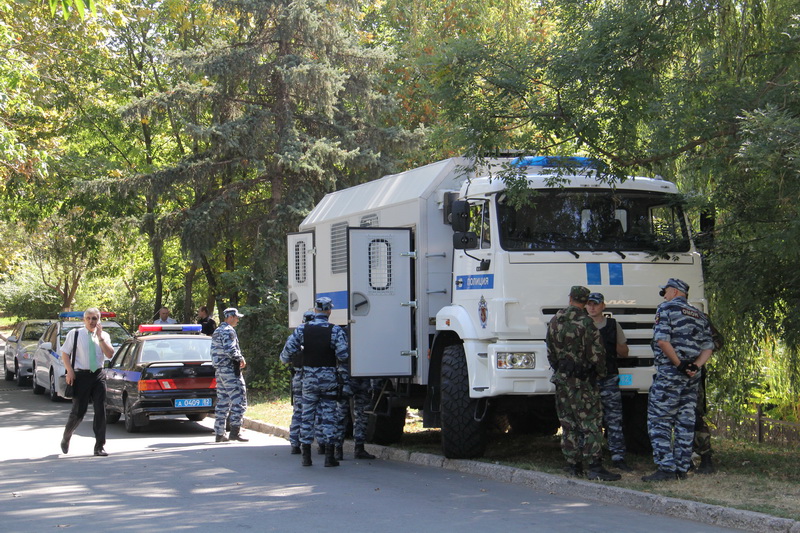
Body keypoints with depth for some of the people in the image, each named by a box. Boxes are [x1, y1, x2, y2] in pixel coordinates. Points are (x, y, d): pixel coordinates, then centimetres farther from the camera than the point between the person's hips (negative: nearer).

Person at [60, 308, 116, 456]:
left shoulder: (104, 336, 8)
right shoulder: (74, 334, 2)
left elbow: (110, 354, -5)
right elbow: (65, 353, 3)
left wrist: (100, 337, -9)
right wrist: (69, 371, -8)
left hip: (98, 375, 2)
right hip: (80, 375, -2)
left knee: (100, 410, -5)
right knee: (78, 411, 1)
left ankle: (100, 446, 0)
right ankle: (66, 438, 28)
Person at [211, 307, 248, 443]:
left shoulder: (217, 331, 19)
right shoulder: (228, 331, -12)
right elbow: (230, 349, -24)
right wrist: (241, 358, -9)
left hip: (219, 370, 10)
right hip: (230, 370, -10)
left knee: (222, 402, 11)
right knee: (239, 400, -8)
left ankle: (219, 433, 12)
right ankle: (235, 431, -12)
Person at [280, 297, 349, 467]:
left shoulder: (302, 329, -3)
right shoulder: (336, 330, -9)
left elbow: (289, 350, -6)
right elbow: (343, 355, -16)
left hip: (309, 378, 2)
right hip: (329, 379, -2)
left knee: (307, 415, 10)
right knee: (329, 416, 4)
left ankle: (306, 456, 12)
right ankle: (329, 456, 3)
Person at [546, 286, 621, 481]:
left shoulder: (554, 322, 6)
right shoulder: (585, 323, -14)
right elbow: (596, 354, -13)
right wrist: (601, 372, 4)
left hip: (561, 379, 6)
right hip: (583, 381, -6)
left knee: (568, 423, 12)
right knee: (590, 423, -5)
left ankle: (573, 465, 14)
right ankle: (595, 467, -11)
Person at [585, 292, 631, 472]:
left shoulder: (613, 325, 12)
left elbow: (624, 352, 15)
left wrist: (613, 346, -5)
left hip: (609, 378, 1)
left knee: (614, 419, -3)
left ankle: (618, 457, -1)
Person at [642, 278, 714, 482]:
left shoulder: (666, 309, -3)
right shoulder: (699, 316, 18)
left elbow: (662, 340, -17)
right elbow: (708, 348, 10)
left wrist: (678, 364, -13)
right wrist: (695, 366, -3)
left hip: (669, 372, -7)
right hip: (692, 377, 7)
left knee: (659, 421, -4)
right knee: (685, 422, 9)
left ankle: (666, 468, -12)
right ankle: (682, 469, 11)